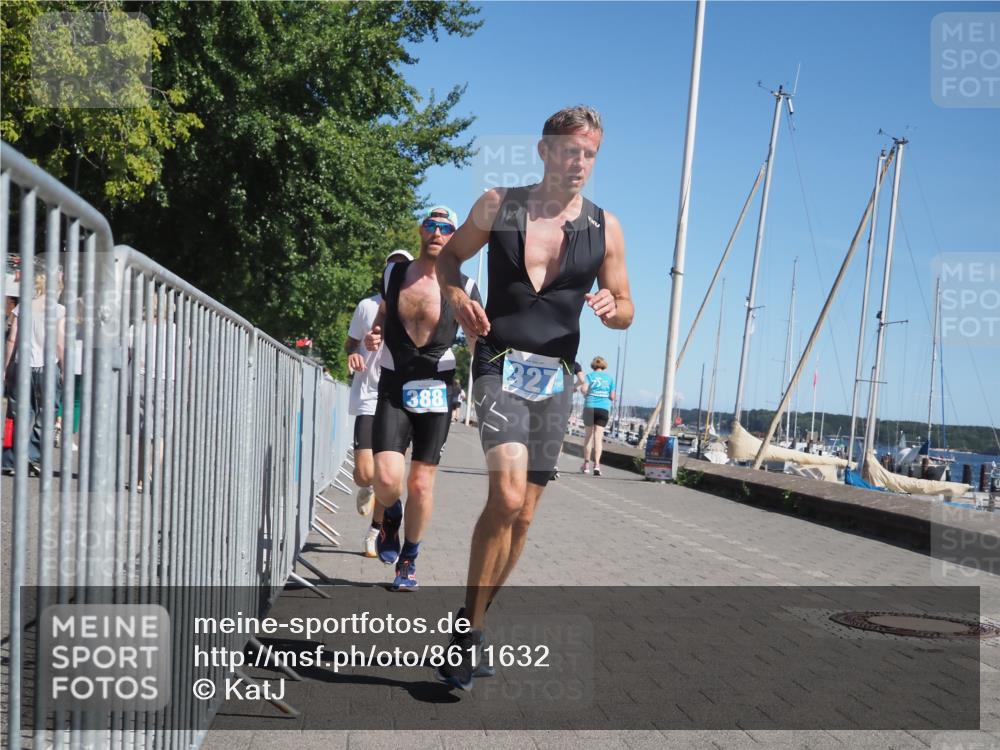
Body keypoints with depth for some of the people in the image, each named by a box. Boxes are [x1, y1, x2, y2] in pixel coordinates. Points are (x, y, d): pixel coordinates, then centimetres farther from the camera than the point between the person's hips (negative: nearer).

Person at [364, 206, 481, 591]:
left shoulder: (463, 288, -3)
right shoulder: (393, 273, 4)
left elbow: (480, 342, 2)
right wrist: (373, 336, 3)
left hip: (436, 390, -1)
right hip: (393, 389, 1)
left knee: (420, 484, 4)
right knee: (387, 480, -15)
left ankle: (409, 559, 26)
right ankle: (391, 516, 22)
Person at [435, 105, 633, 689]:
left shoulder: (605, 227, 7)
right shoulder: (498, 206, 2)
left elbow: (625, 310, 12)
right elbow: (451, 257, 15)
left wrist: (612, 308, -12)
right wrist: (458, 296, -7)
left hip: (556, 380, 4)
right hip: (502, 367, -3)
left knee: (522, 515, 8)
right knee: (507, 496, -23)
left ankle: (474, 621, 26)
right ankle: (469, 629, -8)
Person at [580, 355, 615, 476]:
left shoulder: (590, 376, 3)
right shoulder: (610, 378, 9)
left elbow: (584, 390, -11)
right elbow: (612, 397, 6)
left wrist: (586, 394, 10)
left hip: (590, 407, -1)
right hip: (604, 408, 1)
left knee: (588, 436, 10)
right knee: (598, 437, -3)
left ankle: (586, 464, 14)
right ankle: (596, 464, -17)